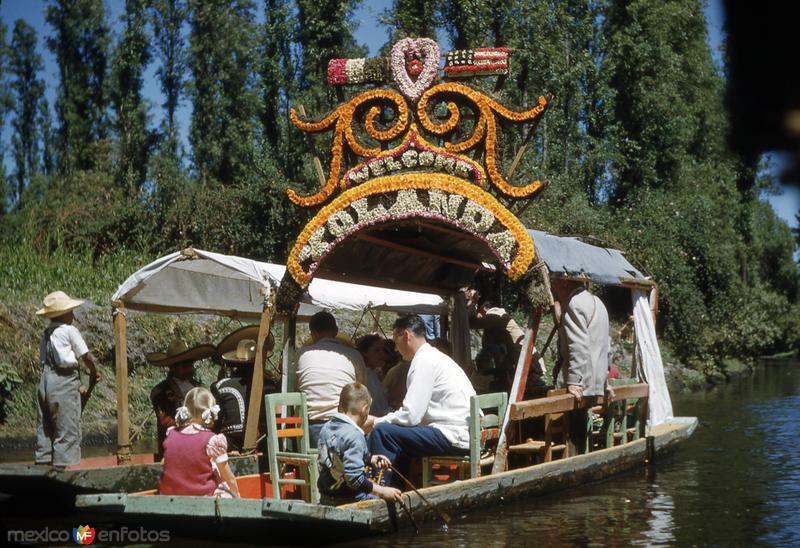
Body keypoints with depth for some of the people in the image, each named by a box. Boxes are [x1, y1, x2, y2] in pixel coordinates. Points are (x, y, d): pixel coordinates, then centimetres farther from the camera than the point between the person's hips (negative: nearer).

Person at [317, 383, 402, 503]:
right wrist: (382, 491, -21)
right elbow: (355, 478, -28)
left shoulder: (326, 428, 3)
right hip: (348, 496, -9)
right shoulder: (354, 436, -24)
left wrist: (369, 460, 17)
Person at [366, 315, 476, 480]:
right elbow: (416, 412, 18)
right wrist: (381, 420, 12)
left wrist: (376, 422, -1)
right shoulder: (434, 356, 20)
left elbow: (410, 416, -15)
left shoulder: (424, 361, -10)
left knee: (382, 432, -13)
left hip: (454, 437, -10)